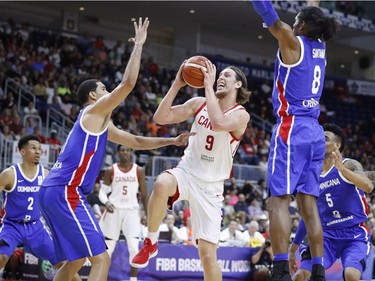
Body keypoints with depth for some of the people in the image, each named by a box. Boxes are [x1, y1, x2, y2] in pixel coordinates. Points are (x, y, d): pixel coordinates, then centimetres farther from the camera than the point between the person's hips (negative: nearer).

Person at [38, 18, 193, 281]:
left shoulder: (102, 124, 25)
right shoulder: (94, 111, -1)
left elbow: (137, 142, 33)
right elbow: (128, 83, -10)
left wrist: (172, 141, 27)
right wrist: (139, 45, -1)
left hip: (54, 192, 10)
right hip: (66, 193, -10)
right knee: (101, 259, -12)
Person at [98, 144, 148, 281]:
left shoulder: (139, 171, 1)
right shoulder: (111, 171, 0)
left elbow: (144, 195, 6)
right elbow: (102, 192, 2)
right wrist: (106, 202, -20)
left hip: (131, 211, 0)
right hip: (114, 211, 0)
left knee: (134, 248, -13)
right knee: (108, 249, 5)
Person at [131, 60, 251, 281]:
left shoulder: (241, 115, -9)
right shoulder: (199, 104, 3)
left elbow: (219, 123, -32)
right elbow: (161, 118, -3)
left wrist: (209, 86, -24)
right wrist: (177, 85, -11)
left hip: (210, 186, -2)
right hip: (186, 172, 2)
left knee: (208, 254, -5)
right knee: (162, 183, -37)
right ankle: (151, 243, -16)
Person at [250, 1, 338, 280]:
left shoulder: (293, 42, -5)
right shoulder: (320, 47, 13)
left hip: (291, 129, -7)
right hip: (315, 132, 7)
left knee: (279, 199, -11)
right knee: (309, 203, 7)